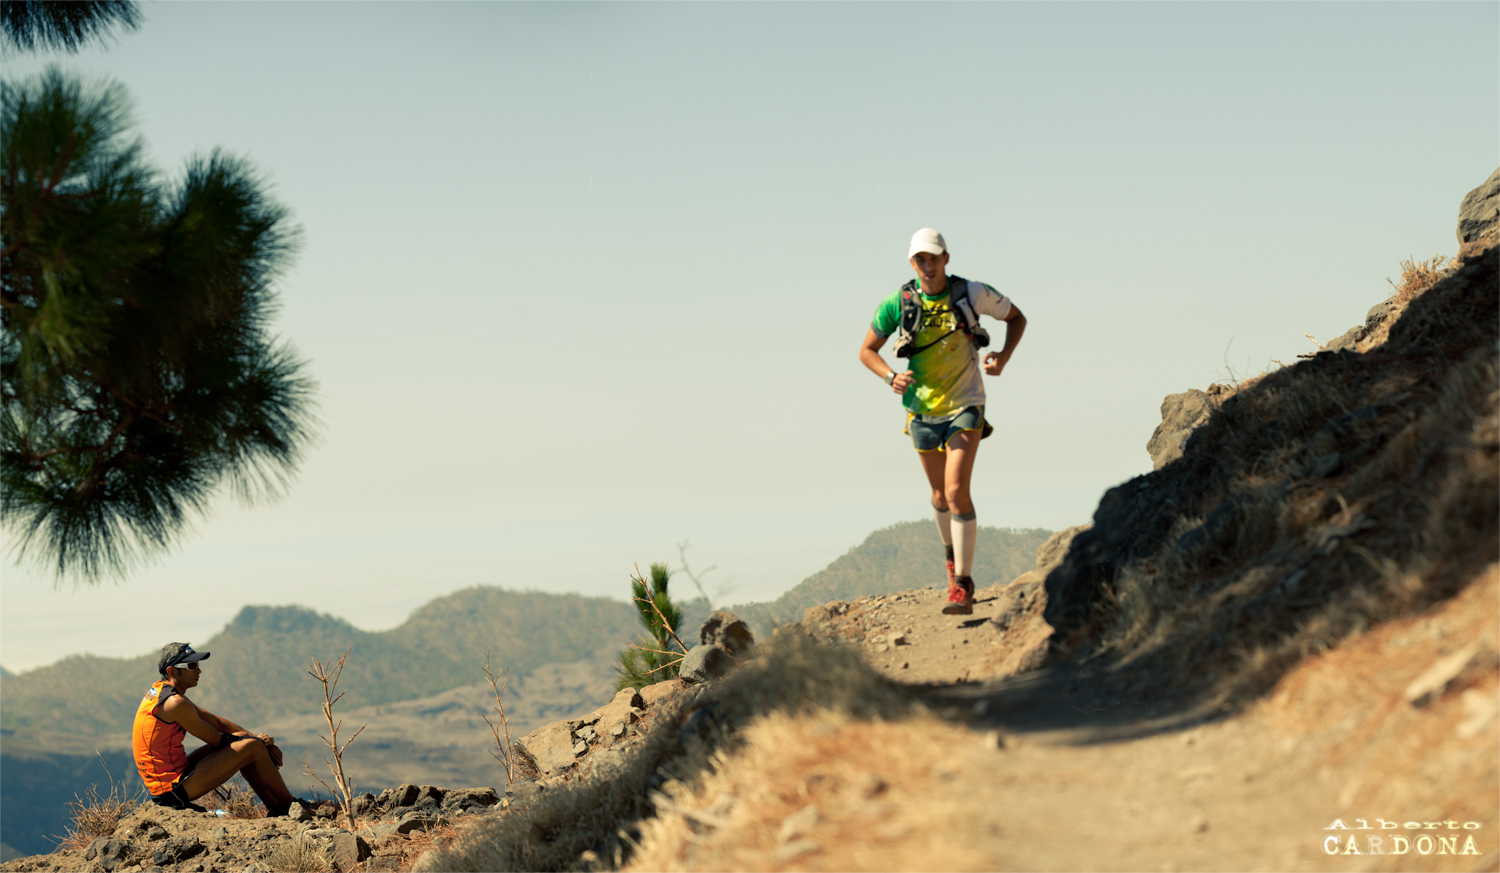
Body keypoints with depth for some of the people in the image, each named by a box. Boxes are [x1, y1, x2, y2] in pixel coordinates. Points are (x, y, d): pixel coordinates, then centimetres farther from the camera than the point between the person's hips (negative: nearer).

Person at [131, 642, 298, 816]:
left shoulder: (160, 691, 13)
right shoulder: (174, 703, -19)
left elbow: (217, 722, 15)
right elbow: (217, 740, -11)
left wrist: (260, 741, 9)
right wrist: (258, 741, 5)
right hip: (175, 790, -10)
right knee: (252, 747, -9)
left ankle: (276, 808, 20)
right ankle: (289, 806, 8)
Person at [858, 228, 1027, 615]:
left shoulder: (972, 294, -11)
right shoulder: (898, 303, -9)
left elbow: (1017, 317, 6)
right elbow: (867, 351, 2)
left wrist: (1002, 358, -11)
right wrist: (890, 377, -18)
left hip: (965, 407, -2)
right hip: (923, 410, 3)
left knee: (957, 489, -17)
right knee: (941, 494, 16)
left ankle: (963, 583, -12)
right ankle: (951, 551, 46)